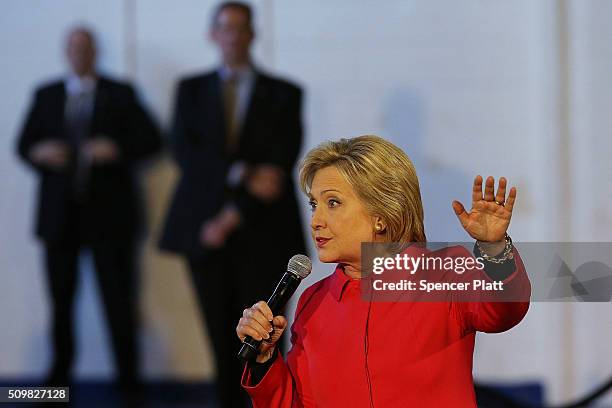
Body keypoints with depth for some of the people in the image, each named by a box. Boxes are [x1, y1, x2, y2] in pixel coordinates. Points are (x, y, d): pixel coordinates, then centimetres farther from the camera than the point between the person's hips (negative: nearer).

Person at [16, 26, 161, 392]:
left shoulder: (120, 94, 6)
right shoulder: (46, 95, 12)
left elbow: (151, 140, 0)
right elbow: (24, 145, 10)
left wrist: (117, 149, -17)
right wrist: (39, 152, -13)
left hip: (108, 212, -2)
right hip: (60, 213, 2)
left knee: (119, 300, -2)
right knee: (61, 300, 6)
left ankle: (128, 377, 6)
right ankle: (60, 373, 16)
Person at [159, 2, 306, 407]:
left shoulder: (284, 93, 6)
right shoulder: (191, 89, 11)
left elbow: (281, 162, -4)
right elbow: (185, 150, -3)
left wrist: (233, 216, -12)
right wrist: (242, 175, -17)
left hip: (262, 235, -2)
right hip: (205, 229, 2)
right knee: (222, 338, 4)